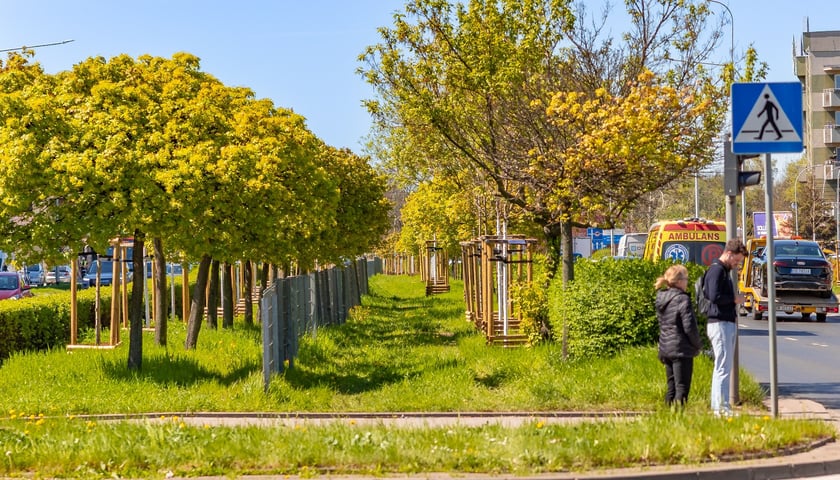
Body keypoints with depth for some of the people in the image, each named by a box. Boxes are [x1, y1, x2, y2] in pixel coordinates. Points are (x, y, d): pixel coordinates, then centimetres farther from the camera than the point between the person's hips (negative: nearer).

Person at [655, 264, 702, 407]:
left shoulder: (661, 299, 8)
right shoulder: (683, 299, -15)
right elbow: (689, 327, -17)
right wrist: (698, 345, 0)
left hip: (665, 348, 8)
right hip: (681, 350, -8)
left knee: (671, 388, 15)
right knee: (682, 388, -5)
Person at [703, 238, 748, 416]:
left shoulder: (725, 270, 19)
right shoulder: (717, 270, -12)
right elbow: (714, 296, -23)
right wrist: (735, 299, -11)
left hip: (728, 323, 11)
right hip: (720, 323, -11)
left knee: (724, 367, 13)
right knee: (723, 368, -10)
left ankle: (718, 406, 18)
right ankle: (722, 408, -10)